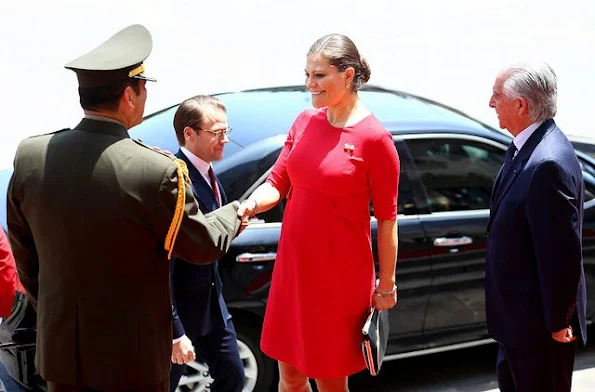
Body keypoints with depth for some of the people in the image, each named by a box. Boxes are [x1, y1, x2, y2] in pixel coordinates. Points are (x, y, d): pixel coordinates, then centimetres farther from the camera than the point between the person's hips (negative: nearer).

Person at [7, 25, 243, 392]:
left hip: (59, 350, 4)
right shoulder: (158, 172, -22)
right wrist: (235, 213, 15)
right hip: (133, 358, -4)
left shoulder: (30, 156, -8)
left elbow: (24, 252, 4)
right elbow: (204, 245, -6)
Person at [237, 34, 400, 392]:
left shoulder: (374, 138, -15)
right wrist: (251, 205, -17)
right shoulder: (304, 122, 3)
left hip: (340, 276, -5)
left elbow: (387, 218, -10)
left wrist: (387, 285, -4)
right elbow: (277, 182, 5)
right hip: (293, 268, 5)